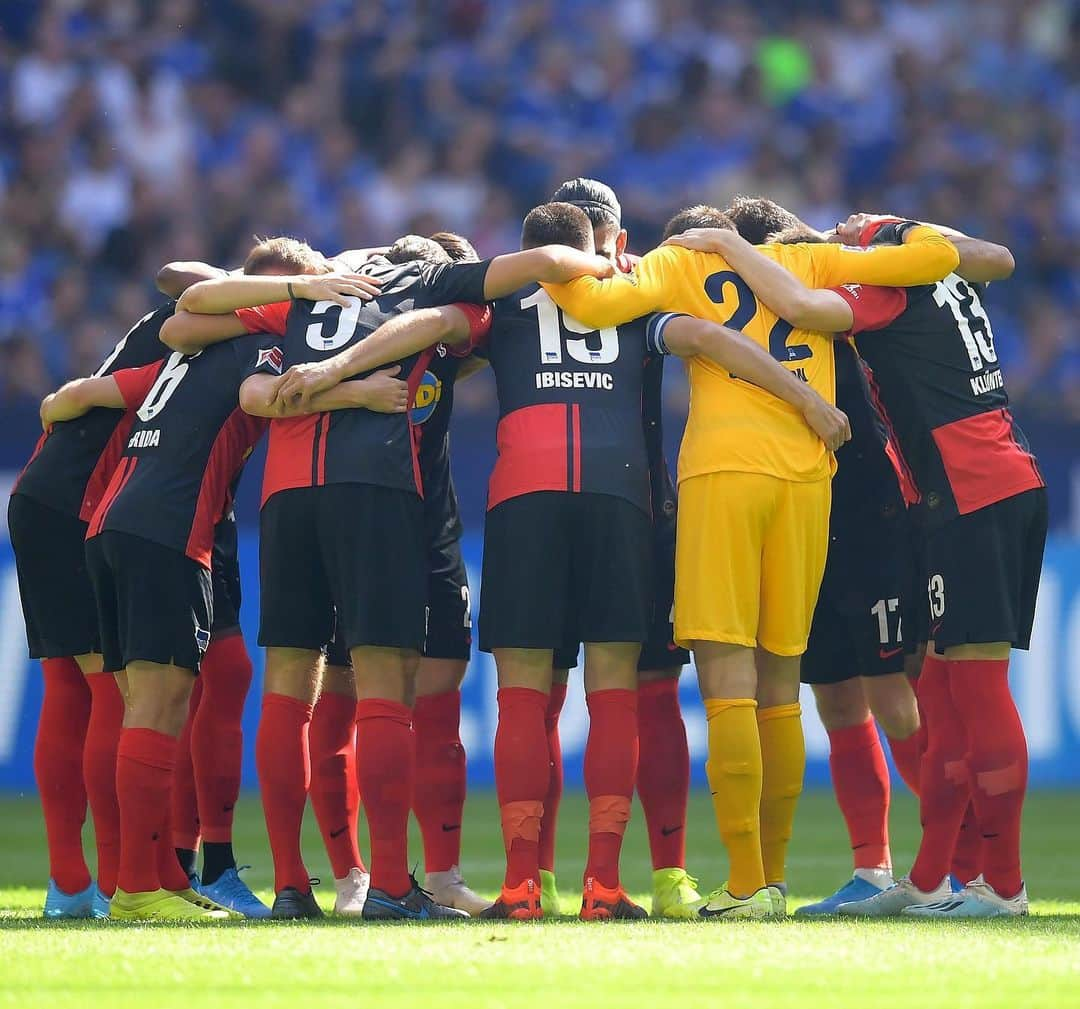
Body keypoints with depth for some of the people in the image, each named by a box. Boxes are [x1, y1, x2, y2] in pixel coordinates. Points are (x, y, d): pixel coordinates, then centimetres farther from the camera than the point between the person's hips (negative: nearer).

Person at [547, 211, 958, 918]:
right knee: (779, 688, 12)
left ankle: (747, 884, -14)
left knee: (727, 684, -7)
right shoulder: (814, 262, 20)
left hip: (722, 472, -3)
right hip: (806, 478, 3)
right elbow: (941, 256, 14)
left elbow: (590, 304, -3)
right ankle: (772, 878, 16)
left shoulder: (680, 263, 13)